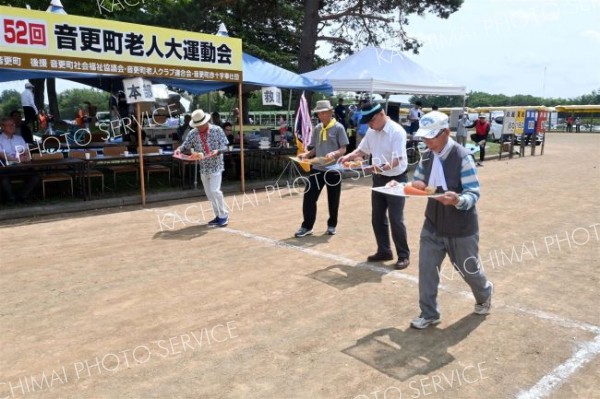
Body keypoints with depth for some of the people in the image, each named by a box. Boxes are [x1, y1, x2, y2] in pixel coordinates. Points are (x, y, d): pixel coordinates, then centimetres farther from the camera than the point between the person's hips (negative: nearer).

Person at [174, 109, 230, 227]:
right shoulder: (192, 133, 0)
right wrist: (179, 150, -17)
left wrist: (218, 151, -27)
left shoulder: (217, 130, -8)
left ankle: (224, 215, 2)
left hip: (216, 166, -5)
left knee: (214, 190, -14)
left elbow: (224, 146, -7)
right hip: (203, 168, 5)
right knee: (209, 194, 9)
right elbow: (186, 146, 4)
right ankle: (219, 216, 21)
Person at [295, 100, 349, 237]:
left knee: (333, 200, 9)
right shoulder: (317, 128, 8)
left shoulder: (338, 128, -6)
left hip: (333, 169, -4)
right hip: (317, 168, 4)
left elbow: (343, 149, -8)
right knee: (309, 196, -1)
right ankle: (307, 226, 9)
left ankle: (332, 225, 26)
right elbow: (314, 148, 13)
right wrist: (306, 154, -6)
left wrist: (334, 154, -27)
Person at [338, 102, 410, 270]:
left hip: (396, 179, -7)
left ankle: (404, 255, 12)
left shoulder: (397, 132, -20)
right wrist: (349, 156, -7)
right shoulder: (371, 132, 2)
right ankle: (384, 251, 27)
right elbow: (362, 149, 13)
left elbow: (397, 160, -26)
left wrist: (381, 167, -42)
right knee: (377, 218, 12)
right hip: (379, 179, 7)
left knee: (396, 220, -3)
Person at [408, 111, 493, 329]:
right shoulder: (427, 156, -1)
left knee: (468, 269, 15)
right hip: (433, 224, 5)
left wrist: (457, 200, -43)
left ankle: (484, 294, 48)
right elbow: (418, 182, 12)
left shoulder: (462, 157, -20)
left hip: (461, 226, -4)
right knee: (426, 268, 1)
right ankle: (429, 313, 17)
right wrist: (416, 186, -13)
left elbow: (474, 194, -21)